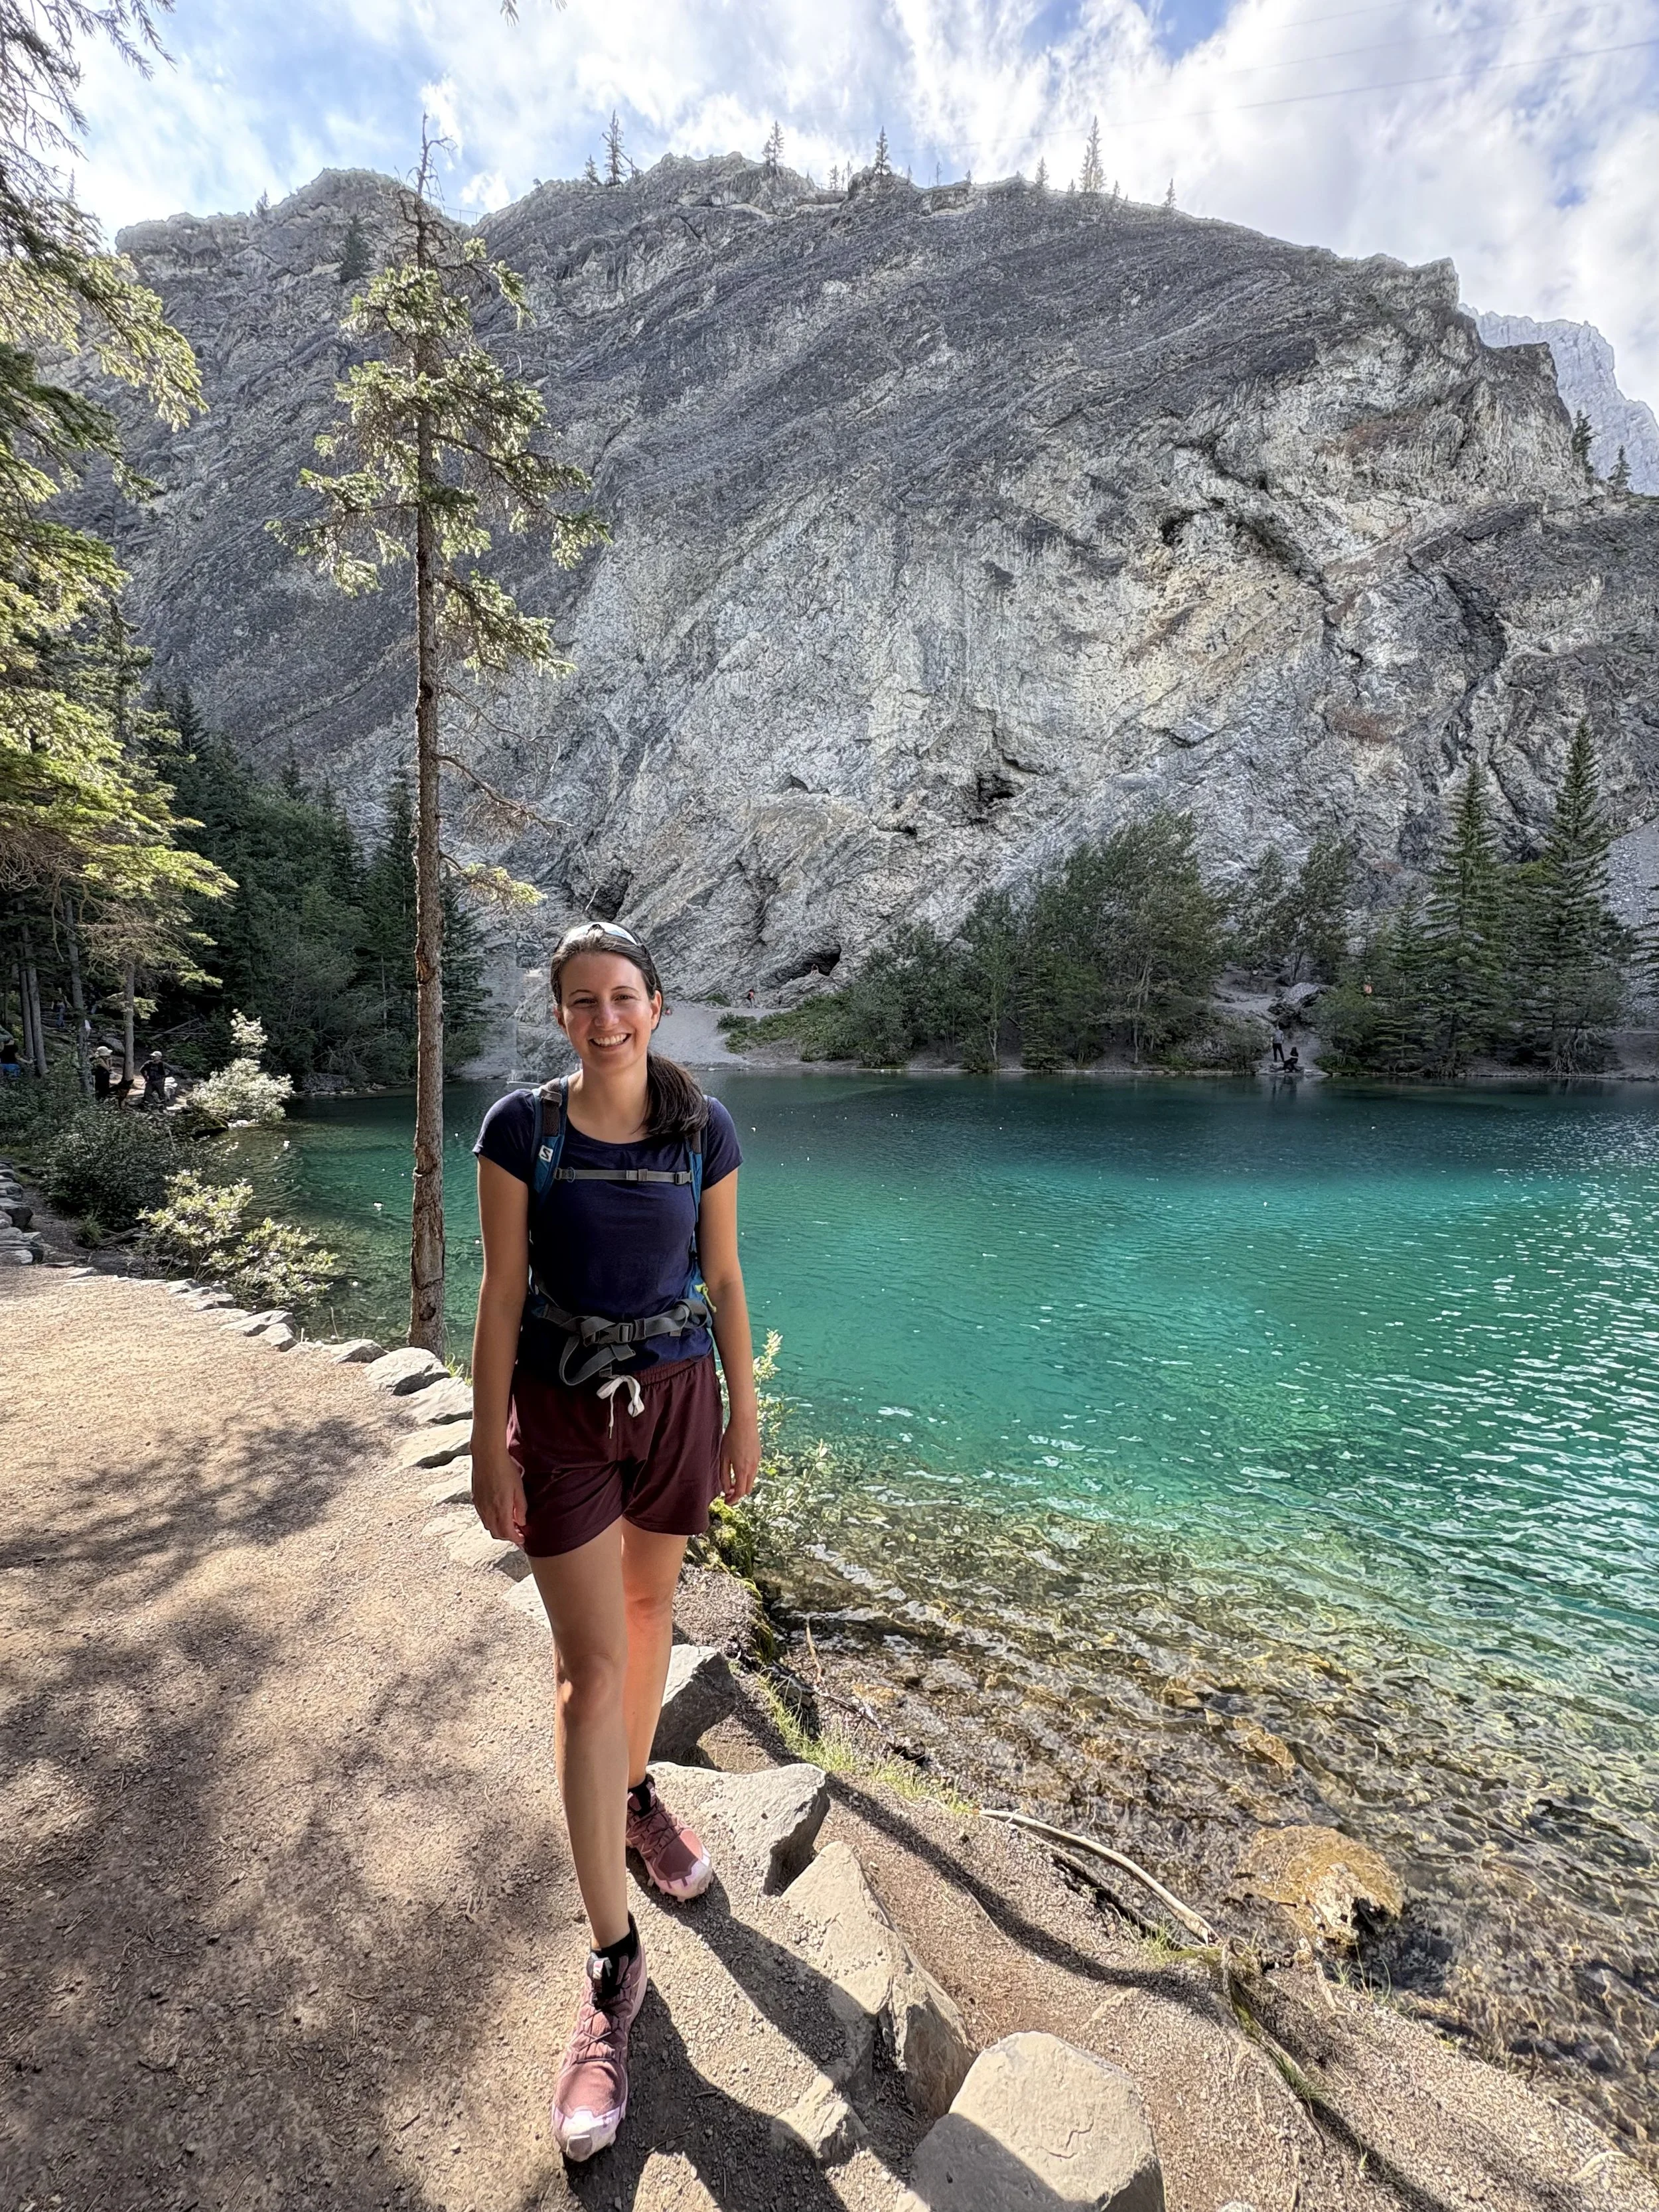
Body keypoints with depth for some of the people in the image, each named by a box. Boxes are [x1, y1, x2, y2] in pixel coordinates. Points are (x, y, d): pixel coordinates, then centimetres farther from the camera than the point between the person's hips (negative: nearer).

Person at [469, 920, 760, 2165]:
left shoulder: (704, 1130, -5)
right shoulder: (520, 1129, -10)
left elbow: (724, 1279, 1)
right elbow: (500, 1293, -7)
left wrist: (746, 1413, 3)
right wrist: (489, 1447, -6)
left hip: (675, 1396, 2)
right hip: (561, 1408, -2)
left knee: (650, 1604, 21)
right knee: (590, 1664, 2)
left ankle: (637, 1794, 49)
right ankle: (614, 1963, 18)